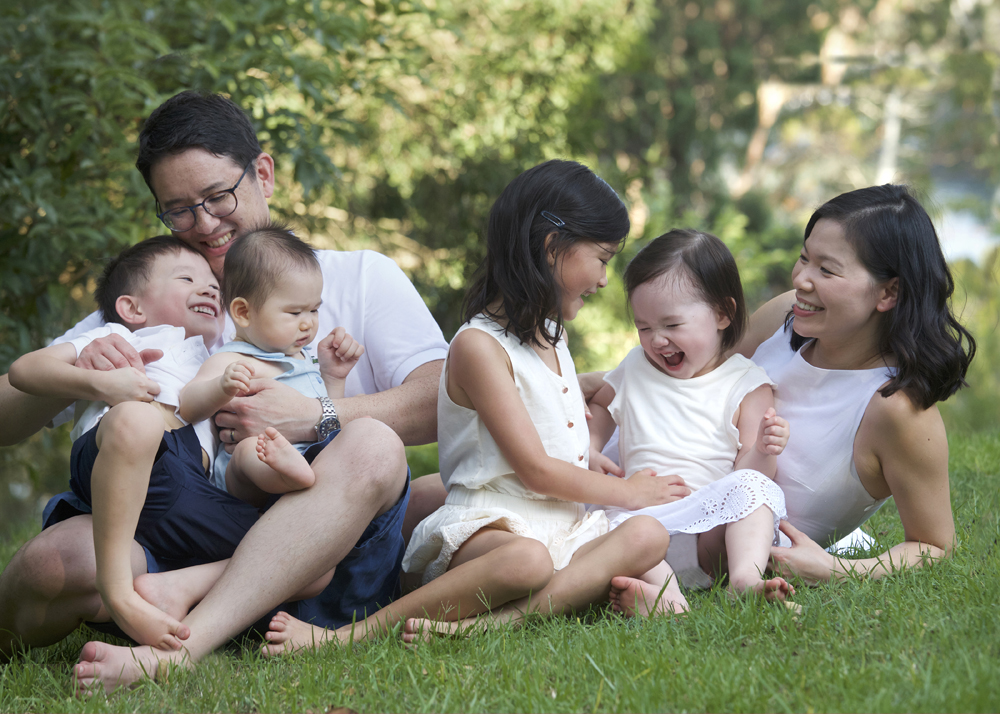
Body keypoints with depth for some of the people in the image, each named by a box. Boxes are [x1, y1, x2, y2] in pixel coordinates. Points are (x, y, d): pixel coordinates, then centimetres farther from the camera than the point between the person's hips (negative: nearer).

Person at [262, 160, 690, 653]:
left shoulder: (550, 337, 23)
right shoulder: (479, 345, -8)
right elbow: (536, 469, -11)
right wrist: (627, 492, 0)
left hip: (564, 526, 8)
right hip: (489, 527, -8)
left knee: (648, 536, -23)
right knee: (527, 561, -42)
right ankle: (350, 636, -31)